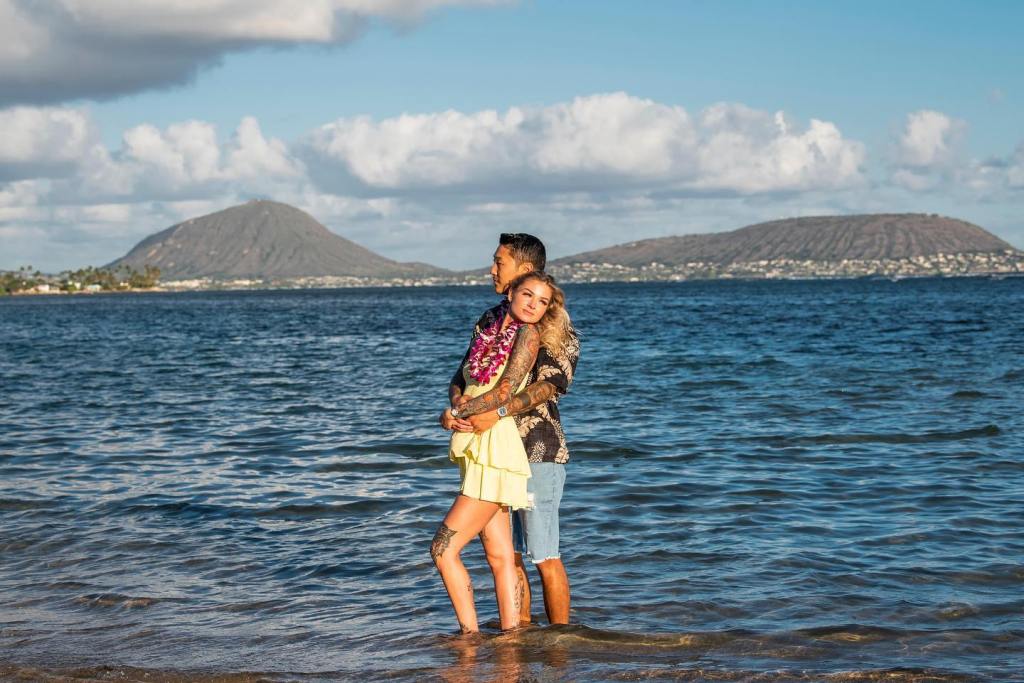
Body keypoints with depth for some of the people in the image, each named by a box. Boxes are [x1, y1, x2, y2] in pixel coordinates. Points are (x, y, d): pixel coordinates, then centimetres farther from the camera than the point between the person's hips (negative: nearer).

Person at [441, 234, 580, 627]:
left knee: (544, 556, -2)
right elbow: (463, 375, 10)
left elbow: (548, 385, -20)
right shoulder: (491, 320, 14)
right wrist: (455, 406, -13)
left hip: (538, 451, -7)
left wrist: (499, 412, -33)